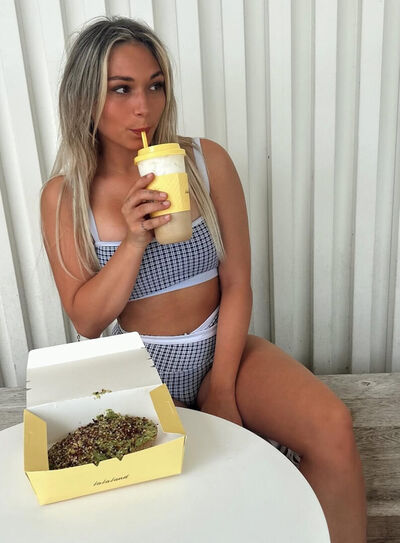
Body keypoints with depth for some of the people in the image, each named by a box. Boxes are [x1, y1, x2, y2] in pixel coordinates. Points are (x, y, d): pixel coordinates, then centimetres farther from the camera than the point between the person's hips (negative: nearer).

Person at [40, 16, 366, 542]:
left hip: (223, 348, 1)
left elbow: (236, 283, -4)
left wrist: (222, 386, -10)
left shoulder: (207, 162, -4)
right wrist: (134, 242, -22)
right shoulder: (64, 197, -5)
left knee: (333, 429, -21)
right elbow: (87, 320, -6)